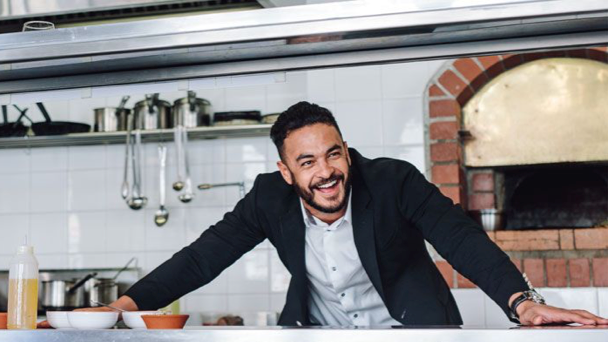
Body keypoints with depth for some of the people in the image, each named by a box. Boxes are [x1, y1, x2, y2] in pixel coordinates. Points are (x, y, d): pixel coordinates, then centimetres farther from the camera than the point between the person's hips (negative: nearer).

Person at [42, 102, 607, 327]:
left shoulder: (394, 181, -19)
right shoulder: (270, 199, -11)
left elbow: (460, 238, -25)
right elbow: (206, 254, -11)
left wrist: (521, 301, -41)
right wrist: (129, 302, -22)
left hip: (408, 325, -3)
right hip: (317, 328, 3)